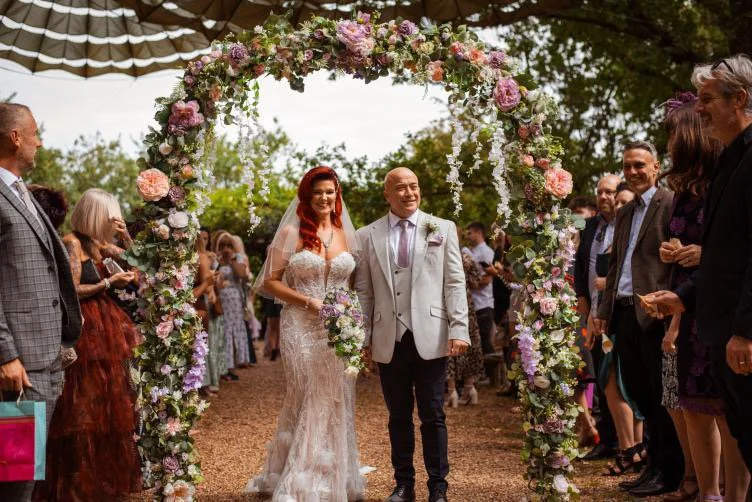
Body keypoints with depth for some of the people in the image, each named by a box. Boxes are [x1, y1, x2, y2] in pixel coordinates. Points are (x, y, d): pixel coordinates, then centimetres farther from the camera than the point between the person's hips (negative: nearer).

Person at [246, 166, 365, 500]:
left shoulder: (346, 234, 9)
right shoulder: (291, 233, -3)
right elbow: (270, 282, -4)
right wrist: (308, 301, -14)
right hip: (302, 329, -4)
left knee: (336, 403, 7)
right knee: (310, 402, -1)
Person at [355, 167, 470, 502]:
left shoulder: (443, 229, 7)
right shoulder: (367, 236, 8)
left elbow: (455, 283, 2)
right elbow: (363, 291, 9)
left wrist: (459, 329, -6)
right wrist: (363, 336, 4)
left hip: (430, 338, -1)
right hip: (389, 340, 1)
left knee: (433, 416, 3)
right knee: (398, 417, 9)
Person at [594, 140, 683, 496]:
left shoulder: (670, 204, -5)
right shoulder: (625, 213, 20)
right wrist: (604, 310, 16)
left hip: (653, 314, -8)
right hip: (624, 314, 8)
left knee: (660, 396, -2)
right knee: (639, 393, 10)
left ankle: (669, 471, 7)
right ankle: (655, 464, 19)